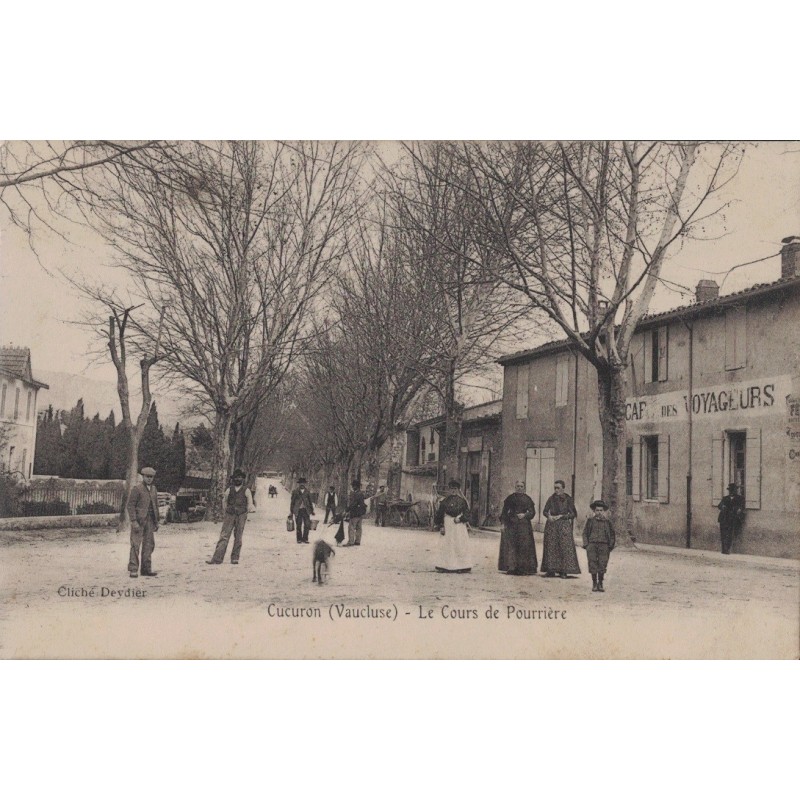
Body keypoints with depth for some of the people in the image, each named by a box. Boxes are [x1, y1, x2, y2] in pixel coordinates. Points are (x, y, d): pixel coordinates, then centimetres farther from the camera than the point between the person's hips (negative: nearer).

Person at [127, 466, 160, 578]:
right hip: (139, 520, -6)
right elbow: (130, 505, -10)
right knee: (135, 544, -7)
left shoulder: (153, 489, 14)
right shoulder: (137, 489, -6)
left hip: (150, 520, 6)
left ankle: (146, 569, 10)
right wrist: (134, 521, -17)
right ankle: (133, 569, -6)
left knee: (149, 544, 5)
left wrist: (156, 521, 15)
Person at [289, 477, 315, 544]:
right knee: (298, 526, 1)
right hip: (298, 511, -2)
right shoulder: (295, 492, 3)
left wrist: (312, 510, 12)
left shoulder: (307, 492, 10)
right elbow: (292, 502, 6)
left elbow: (310, 501, 16)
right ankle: (299, 539, 11)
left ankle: (305, 539, 6)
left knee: (307, 525, -4)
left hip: (306, 510, 2)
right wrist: (291, 512, 3)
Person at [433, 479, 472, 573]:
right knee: (446, 545, -2)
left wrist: (460, 519, -13)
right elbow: (440, 514, 6)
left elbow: (467, 512, 1)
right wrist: (441, 526, -1)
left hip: (460, 526, -1)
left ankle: (461, 566, 0)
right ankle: (445, 566, 1)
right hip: (448, 525, 1)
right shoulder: (445, 501, 6)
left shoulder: (462, 500, 4)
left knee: (460, 545, -3)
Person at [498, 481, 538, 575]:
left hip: (524, 524, 0)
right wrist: (503, 523, -3)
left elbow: (532, 512, 8)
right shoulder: (510, 498, 8)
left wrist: (525, 515, -10)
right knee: (511, 546, -5)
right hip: (511, 524, 0)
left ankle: (523, 568, 0)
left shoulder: (527, 499, 8)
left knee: (524, 546, -4)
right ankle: (511, 567, -3)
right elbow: (504, 512, 6)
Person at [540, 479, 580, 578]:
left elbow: (574, 514, -1)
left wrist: (561, 516, -10)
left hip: (564, 526, -2)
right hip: (551, 525, 2)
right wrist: (549, 516, -9)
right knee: (551, 547, 0)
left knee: (564, 547, -8)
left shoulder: (568, 499, -2)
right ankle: (551, 570, 4)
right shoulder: (551, 499, 4)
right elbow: (545, 511, 12)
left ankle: (563, 571, -4)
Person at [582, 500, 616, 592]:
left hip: (603, 546, 0)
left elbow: (612, 534, 13)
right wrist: (586, 545, 0)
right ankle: (594, 584, 9)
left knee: (602, 565, -2)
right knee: (593, 565, -1)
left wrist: (611, 545, 4)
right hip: (592, 545, 0)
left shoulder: (607, 521, 8)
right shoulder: (590, 521, 7)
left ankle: (600, 584, 11)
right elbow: (585, 533, 9)